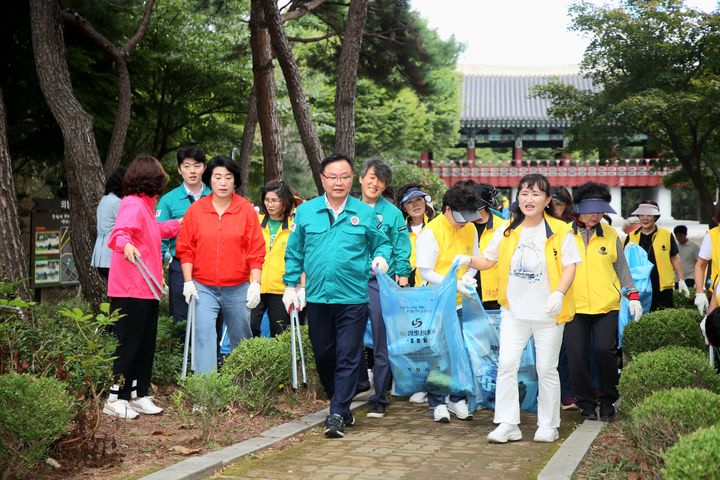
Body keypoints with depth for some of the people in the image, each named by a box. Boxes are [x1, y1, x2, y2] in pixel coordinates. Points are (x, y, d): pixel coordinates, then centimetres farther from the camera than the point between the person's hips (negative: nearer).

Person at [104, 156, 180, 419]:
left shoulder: (145, 205, 18)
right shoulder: (133, 204, -13)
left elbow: (158, 230, 36)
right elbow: (119, 231, -31)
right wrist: (125, 244, -51)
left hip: (147, 288, 10)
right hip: (130, 290, -10)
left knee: (146, 344, 12)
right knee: (128, 344, -5)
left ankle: (139, 394, 20)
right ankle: (115, 399, 3)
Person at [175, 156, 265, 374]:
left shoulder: (246, 209, 0)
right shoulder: (195, 209, 1)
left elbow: (256, 251, -1)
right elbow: (185, 249, 3)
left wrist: (255, 284, -6)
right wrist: (188, 282, -3)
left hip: (238, 288, 1)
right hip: (204, 288, 0)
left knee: (241, 339, 12)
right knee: (204, 334, -13)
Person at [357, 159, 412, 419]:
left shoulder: (393, 213, 5)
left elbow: (402, 251, 5)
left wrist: (401, 276, -4)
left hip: (381, 283, -2)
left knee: (382, 342, -1)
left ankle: (379, 398, 6)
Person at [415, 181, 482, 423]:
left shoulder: (470, 229, 3)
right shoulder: (431, 232, -15)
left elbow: (473, 262, 11)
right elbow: (426, 272, -14)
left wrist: (468, 279, -11)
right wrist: (454, 284, -23)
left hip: (460, 304, 5)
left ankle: (457, 399, 21)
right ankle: (437, 403, 13)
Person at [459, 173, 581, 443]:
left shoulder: (560, 231, -4)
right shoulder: (507, 230, 5)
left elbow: (569, 266, -5)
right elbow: (488, 260, 11)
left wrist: (559, 293, -21)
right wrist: (469, 261, -9)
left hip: (548, 313, -2)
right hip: (514, 310, 3)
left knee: (546, 369, 7)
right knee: (506, 364, -4)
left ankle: (548, 425, 21)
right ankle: (508, 425, 3)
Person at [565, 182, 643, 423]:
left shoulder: (610, 234, 6)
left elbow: (622, 267, 14)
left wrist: (633, 295, 8)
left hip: (606, 306, 0)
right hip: (574, 306, 0)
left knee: (605, 350, -7)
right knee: (577, 355, 1)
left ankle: (607, 400, 12)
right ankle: (586, 402, 17)